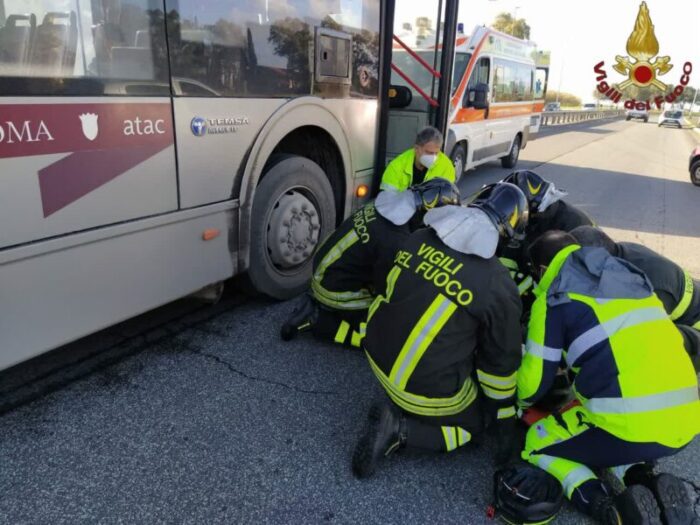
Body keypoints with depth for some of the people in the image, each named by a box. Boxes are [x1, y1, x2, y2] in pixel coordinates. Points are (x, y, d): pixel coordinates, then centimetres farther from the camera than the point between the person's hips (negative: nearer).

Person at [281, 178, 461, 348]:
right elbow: (387, 289, -16)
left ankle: (319, 304, 16)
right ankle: (317, 320, -2)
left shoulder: (384, 207, -5)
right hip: (336, 291, -9)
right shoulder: (395, 242, -31)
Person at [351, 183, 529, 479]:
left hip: (378, 356, 7)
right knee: (479, 418, 22)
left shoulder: (419, 238, -5)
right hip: (428, 388, -6)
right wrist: (508, 424, 8)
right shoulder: (498, 286, -19)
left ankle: (397, 408, 16)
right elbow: (500, 361, -8)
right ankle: (402, 429, 0)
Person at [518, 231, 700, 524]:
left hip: (631, 425, -7)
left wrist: (519, 401, 27)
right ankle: (649, 485, 9)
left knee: (537, 444, 17)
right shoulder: (627, 275, 19)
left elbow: (535, 381, 3)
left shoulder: (554, 299, -2)